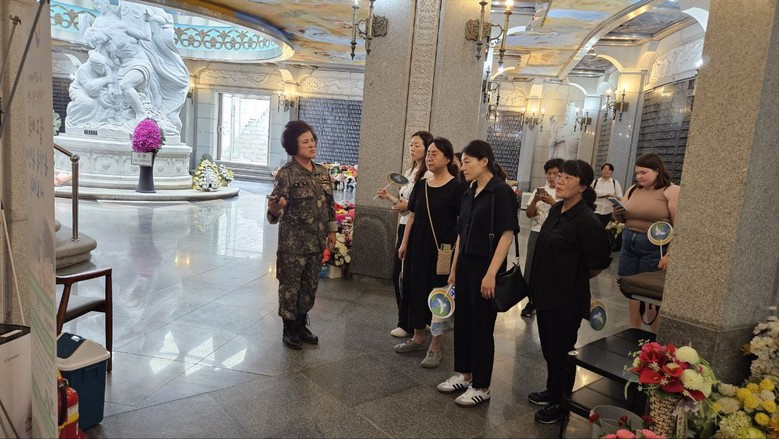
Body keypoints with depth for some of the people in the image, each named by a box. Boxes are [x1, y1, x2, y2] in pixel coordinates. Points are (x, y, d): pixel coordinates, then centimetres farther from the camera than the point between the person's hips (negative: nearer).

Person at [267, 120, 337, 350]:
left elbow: (330, 204, 15)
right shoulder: (286, 174, -13)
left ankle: (301, 325, 32)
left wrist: (332, 230, 15)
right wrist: (275, 208, -40)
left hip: (316, 242, 6)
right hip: (293, 243, -6)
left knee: (310, 286, 15)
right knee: (290, 286, 6)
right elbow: (275, 212, -18)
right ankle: (289, 329, 22)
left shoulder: (322, 172, 6)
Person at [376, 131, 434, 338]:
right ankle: (406, 320, 27)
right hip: (404, 227, 9)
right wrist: (389, 197, 9)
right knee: (398, 274, 13)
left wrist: (409, 206, -21)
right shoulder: (409, 172, 15)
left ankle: (408, 324, 12)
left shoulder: (429, 174, -13)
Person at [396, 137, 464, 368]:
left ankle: (435, 347, 14)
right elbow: (412, 216, 12)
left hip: (442, 249, -5)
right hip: (418, 246, 6)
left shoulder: (456, 188, -8)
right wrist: (404, 243, 11)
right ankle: (418, 338, 29)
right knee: (416, 289, 11)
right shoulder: (420, 185, 8)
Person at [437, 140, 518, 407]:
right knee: (462, 320, 14)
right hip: (465, 264, 7)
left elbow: (507, 235, -17)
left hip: (486, 267, -7)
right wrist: (454, 268, 14)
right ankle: (464, 374, 31)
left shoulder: (501, 192, -13)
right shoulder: (469, 194, 10)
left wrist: (491, 274, -21)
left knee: (482, 327, 3)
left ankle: (481, 387, 18)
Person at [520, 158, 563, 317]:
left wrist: (552, 202, -20)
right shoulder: (539, 191, 9)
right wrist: (535, 200, -12)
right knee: (531, 268, 3)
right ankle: (531, 301, 18)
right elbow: (529, 214, 5)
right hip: (536, 234, 3)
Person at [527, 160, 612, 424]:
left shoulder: (586, 221, -20)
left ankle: (561, 402, 27)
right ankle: (552, 391, 40)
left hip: (567, 299, -8)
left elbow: (598, 265, -15)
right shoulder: (556, 210, 4)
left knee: (561, 350, 8)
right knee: (549, 346, 20)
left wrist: (575, 280, 1)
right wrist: (541, 283, 15)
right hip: (546, 293, 8)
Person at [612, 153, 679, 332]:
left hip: (654, 247, -5)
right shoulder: (633, 190, 11)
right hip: (628, 244, 6)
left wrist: (669, 255, -19)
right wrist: (617, 213, -6)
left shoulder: (671, 191, -8)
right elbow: (622, 219, 18)